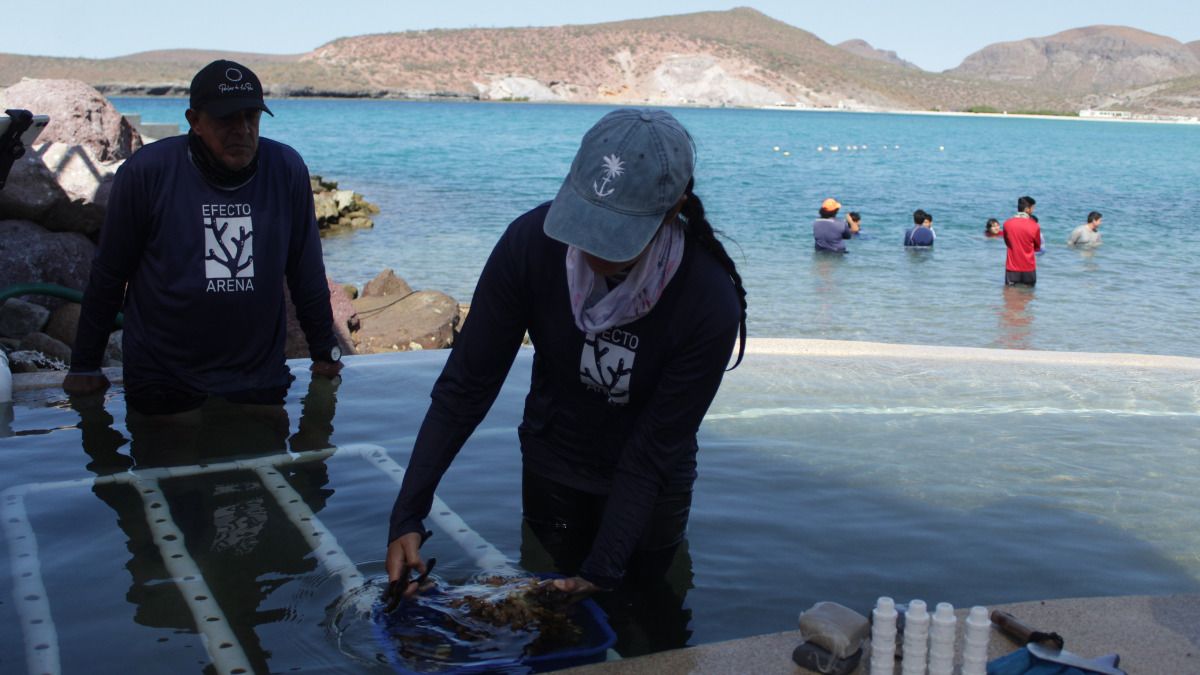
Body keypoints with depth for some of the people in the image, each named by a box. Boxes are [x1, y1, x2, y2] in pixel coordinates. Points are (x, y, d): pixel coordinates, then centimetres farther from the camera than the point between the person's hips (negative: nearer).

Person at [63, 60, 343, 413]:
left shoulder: (287, 170, -2)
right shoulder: (146, 172, -8)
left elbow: (307, 272, 8)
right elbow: (108, 275, 0)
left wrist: (325, 353, 12)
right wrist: (84, 367, 4)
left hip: (261, 382, 2)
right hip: (162, 383, -1)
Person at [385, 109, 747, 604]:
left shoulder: (710, 302, -31)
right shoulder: (531, 242, -26)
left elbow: (654, 450, -25)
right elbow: (466, 385, -20)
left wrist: (603, 569, -29)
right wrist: (407, 514, -24)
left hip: (647, 484, -2)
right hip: (550, 465, 2)